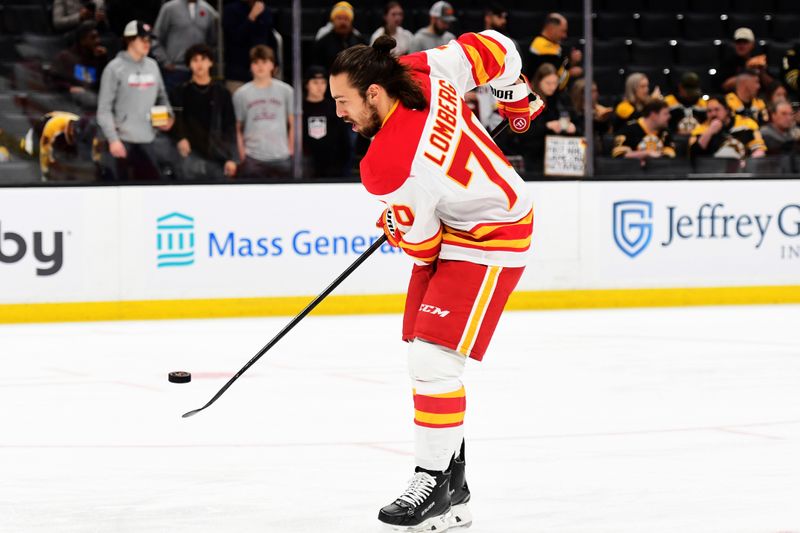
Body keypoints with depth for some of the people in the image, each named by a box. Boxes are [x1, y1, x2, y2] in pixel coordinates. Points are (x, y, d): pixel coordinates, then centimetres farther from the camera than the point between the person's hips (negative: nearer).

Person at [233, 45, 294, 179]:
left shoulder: (286, 91, 4)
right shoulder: (241, 94, 3)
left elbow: (293, 124, 7)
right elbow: (238, 128, 6)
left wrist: (291, 152, 3)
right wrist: (242, 156, 1)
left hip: (281, 157, 1)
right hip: (253, 158, 0)